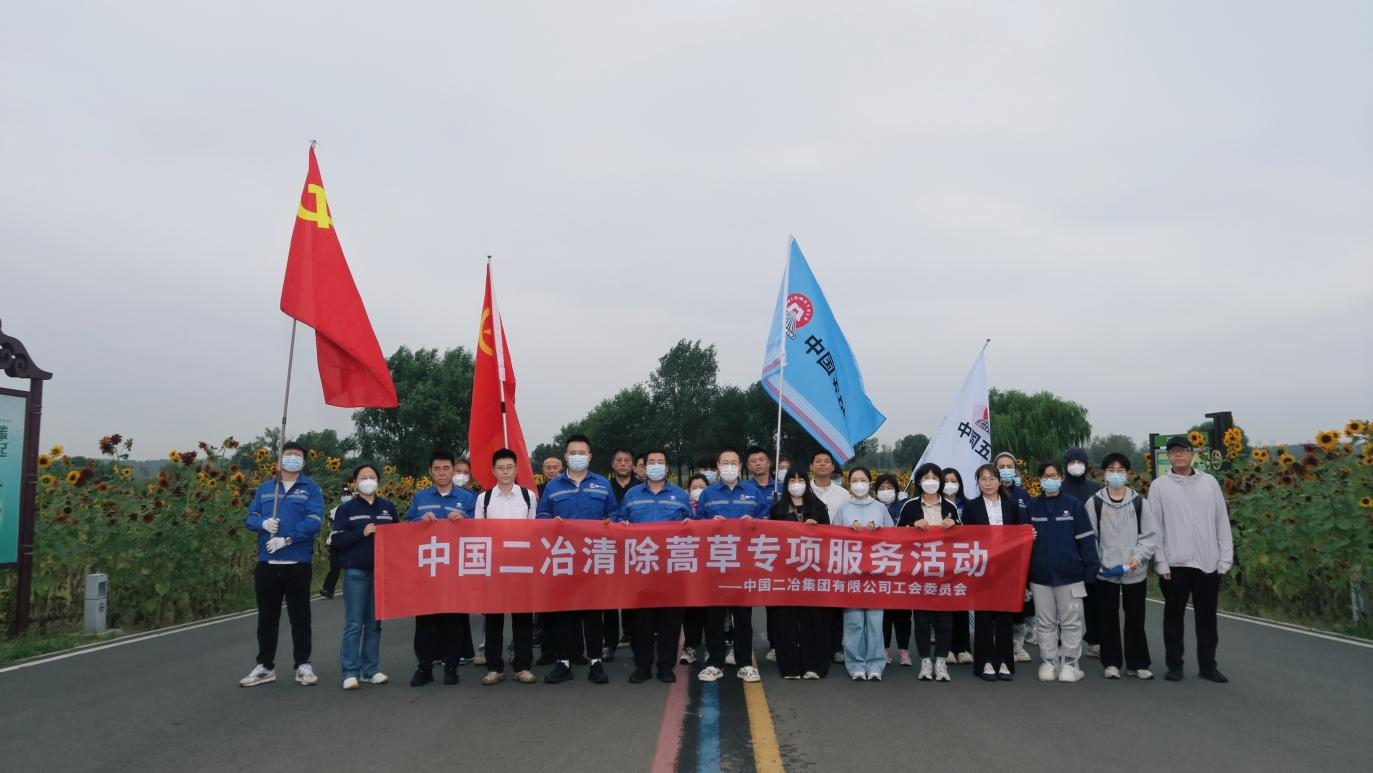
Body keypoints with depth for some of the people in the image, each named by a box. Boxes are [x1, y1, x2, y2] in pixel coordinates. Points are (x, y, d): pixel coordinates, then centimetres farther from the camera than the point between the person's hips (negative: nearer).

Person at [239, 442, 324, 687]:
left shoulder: (311, 489, 0)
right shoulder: (265, 488, 12)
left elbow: (314, 521, -11)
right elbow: (250, 518, 8)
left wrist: (286, 540, -19)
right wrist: (263, 523, -15)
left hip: (297, 564, -3)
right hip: (266, 563, 3)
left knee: (300, 616, 5)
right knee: (267, 617, 11)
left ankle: (303, 665, 14)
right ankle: (265, 666, 21)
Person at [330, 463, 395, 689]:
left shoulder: (388, 508, 13)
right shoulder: (346, 509, 4)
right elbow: (336, 539, -4)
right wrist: (362, 533, -14)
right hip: (356, 572, -3)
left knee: (374, 623, 8)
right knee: (354, 624, -4)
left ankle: (371, 669, 15)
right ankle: (350, 673, 1)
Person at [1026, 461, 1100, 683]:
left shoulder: (1074, 505, -1)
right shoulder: (1032, 506, 5)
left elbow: (1086, 539, -2)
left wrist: (1091, 569, -6)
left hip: (1069, 574, -2)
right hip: (1040, 575, 2)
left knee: (1071, 622, 4)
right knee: (1045, 622, 9)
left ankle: (1070, 663, 15)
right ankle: (1048, 662, 19)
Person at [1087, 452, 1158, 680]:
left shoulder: (1139, 502, 1)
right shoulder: (1094, 502, 0)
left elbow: (1149, 535, 0)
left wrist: (1138, 557, -14)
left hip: (1135, 572, 0)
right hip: (1104, 572, 0)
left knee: (1135, 618, 8)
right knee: (1108, 618, 8)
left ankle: (1138, 663, 20)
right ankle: (1111, 663, 20)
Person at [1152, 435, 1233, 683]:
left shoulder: (1209, 482, 6)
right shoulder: (1159, 486, 0)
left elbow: (1222, 522, 6)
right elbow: (1155, 527, -2)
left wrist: (1225, 559, 0)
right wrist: (1161, 563, -7)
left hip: (1208, 563, 2)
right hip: (1174, 564, -2)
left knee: (1207, 617, 9)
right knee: (1174, 616, 7)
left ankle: (1208, 665, 20)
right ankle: (1174, 665, 16)